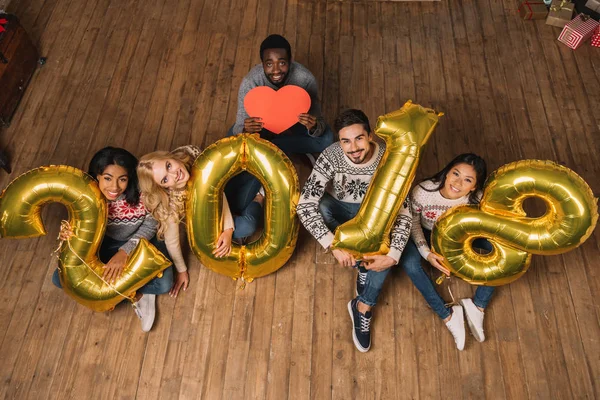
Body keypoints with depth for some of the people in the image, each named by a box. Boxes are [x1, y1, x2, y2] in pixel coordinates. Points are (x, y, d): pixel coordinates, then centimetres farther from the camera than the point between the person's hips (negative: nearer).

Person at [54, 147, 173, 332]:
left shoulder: (142, 192, -30)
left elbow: (150, 225, -18)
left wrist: (125, 252, -29)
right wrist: (69, 234, -30)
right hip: (106, 245, 3)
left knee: (164, 284, -27)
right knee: (60, 278, -10)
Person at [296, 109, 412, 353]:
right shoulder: (330, 157, -29)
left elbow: (403, 212, -25)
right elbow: (305, 206, -35)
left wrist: (392, 256, -37)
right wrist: (334, 244, -42)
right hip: (340, 209, 0)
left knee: (387, 248, -30)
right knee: (321, 207, -34)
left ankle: (363, 308, -9)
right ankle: (364, 267, -13)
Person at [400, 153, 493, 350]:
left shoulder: (478, 200, -27)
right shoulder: (422, 191, -32)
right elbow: (413, 222, -15)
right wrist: (427, 253, -25)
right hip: (427, 235, -1)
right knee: (408, 261, -30)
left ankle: (478, 306, -9)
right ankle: (447, 315, -17)